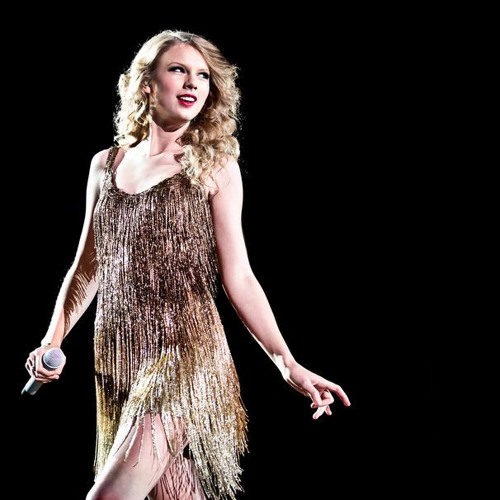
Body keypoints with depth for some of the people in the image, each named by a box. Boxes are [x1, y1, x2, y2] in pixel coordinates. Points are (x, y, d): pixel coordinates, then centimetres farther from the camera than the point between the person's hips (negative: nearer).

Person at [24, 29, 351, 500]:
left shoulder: (215, 167, 1)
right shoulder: (105, 164, 11)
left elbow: (238, 277, 0)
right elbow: (87, 267, 15)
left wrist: (288, 364, -6)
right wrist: (52, 341, 4)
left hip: (184, 348, -3)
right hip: (117, 353, 4)